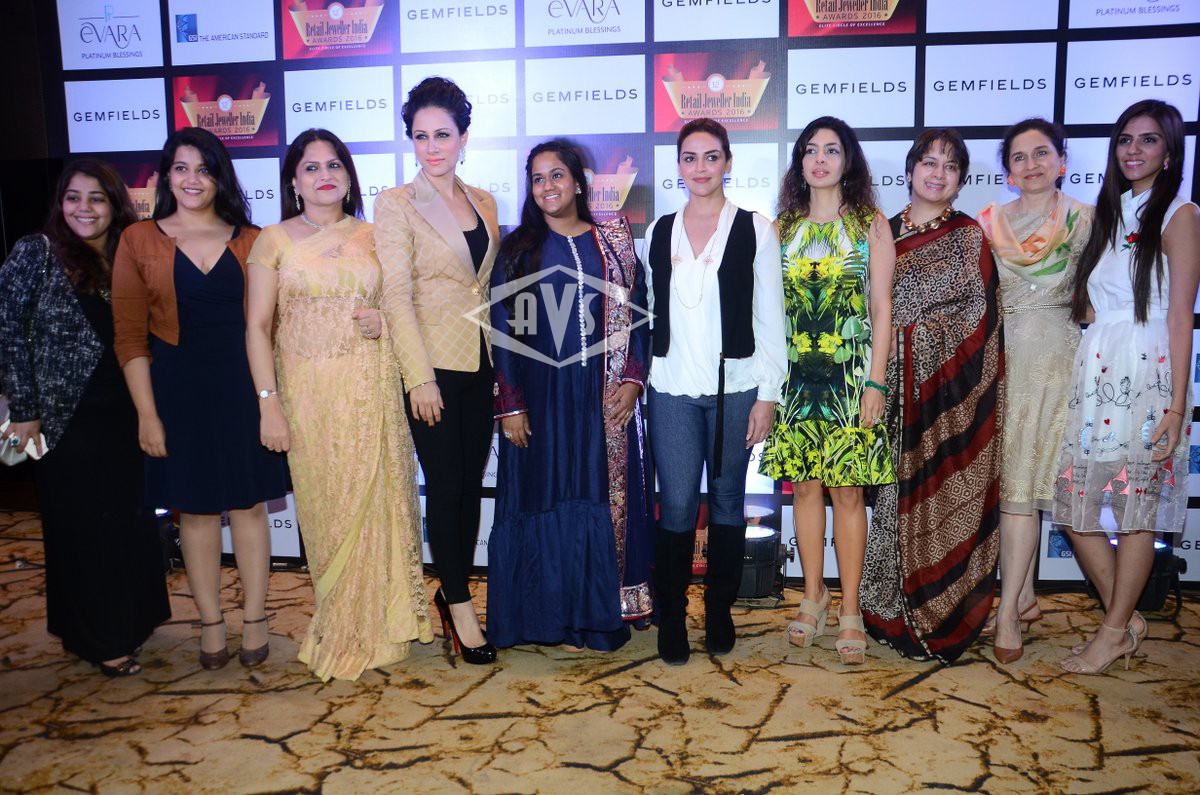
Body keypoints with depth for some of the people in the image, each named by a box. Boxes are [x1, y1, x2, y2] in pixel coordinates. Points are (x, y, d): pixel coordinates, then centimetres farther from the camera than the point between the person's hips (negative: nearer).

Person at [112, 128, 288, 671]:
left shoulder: (249, 240, 5)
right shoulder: (139, 240, 2)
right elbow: (130, 336, 0)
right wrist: (147, 413, -6)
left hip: (242, 384, 1)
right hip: (178, 386, 0)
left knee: (248, 504, 6)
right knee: (195, 509, 8)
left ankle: (255, 620, 19)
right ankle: (211, 624, 22)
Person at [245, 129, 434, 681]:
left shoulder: (373, 237, 10)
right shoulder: (274, 241, 4)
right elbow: (257, 327, 0)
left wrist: (386, 321, -5)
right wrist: (268, 402, -8)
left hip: (373, 388, 2)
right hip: (309, 392, -1)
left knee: (378, 502, 3)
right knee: (327, 509, 2)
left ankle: (382, 623, 20)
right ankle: (341, 633, 18)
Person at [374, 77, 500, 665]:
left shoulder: (484, 203, 11)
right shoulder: (395, 204, -5)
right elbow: (396, 297, -11)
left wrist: (503, 357, 9)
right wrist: (420, 377, -16)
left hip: (482, 363, 5)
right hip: (435, 367, -5)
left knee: (471, 485, 11)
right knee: (445, 488, 1)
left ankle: (453, 591, 27)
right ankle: (460, 605, 15)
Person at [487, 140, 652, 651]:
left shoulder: (613, 244, 8)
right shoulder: (516, 249, 4)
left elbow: (638, 316, 7)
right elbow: (500, 328, 0)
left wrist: (633, 379, -6)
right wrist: (509, 405, -7)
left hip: (605, 401, 2)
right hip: (540, 400, -1)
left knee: (608, 499, 5)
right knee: (548, 503, 2)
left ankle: (604, 614, 19)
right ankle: (556, 617, 14)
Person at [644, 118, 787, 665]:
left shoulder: (755, 230, 1)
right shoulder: (658, 233, 9)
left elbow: (769, 318, 0)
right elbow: (650, 315, 12)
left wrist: (767, 395, -5)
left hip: (735, 388, -1)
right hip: (672, 388, 1)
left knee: (727, 501, 9)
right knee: (676, 506, 0)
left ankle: (720, 613, 24)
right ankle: (671, 618, 15)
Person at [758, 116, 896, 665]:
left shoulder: (870, 225, 3)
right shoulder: (782, 227, 10)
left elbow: (881, 309, 0)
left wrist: (875, 382, -8)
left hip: (851, 375, -2)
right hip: (795, 374, 3)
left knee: (848, 490, -1)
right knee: (804, 485, 6)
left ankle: (849, 612, 10)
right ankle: (813, 598, 20)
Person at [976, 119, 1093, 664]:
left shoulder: (1083, 220, 4)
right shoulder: (988, 221, 10)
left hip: (1050, 357, -3)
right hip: (996, 356, 3)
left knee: (1020, 481, -7)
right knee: (1002, 480, 4)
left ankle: (1008, 610, 0)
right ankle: (1023, 599, 18)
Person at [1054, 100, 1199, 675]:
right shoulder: (1107, 212, 18)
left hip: (1147, 372, -6)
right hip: (1093, 369, 6)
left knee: (1136, 508, 1)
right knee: (1076, 502, 4)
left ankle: (1114, 633, 14)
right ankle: (1127, 622, 21)